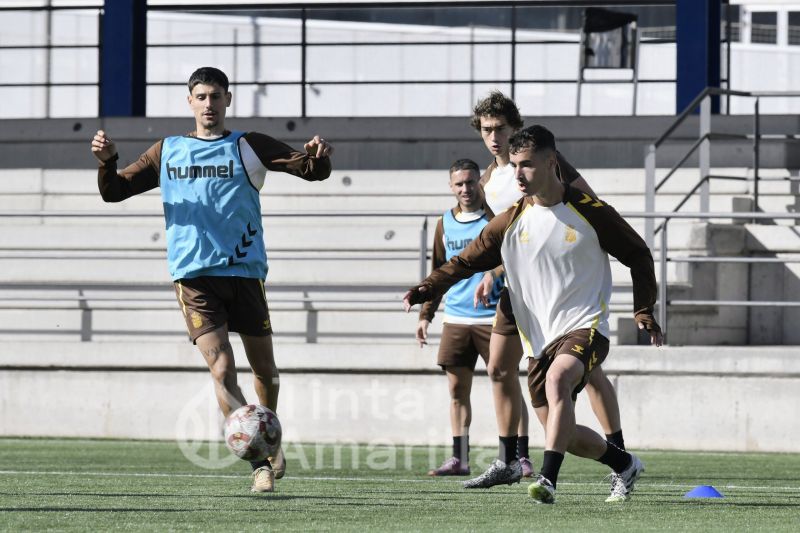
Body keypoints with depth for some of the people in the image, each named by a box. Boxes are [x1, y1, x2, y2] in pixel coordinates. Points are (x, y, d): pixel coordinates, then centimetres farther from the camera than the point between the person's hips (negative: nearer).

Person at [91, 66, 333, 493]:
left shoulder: (248, 147, 8)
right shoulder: (167, 152, 14)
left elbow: (311, 171, 2)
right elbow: (114, 191, 13)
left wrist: (318, 156, -21)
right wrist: (107, 161, -8)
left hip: (244, 271, 0)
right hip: (193, 276, 0)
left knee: (263, 368, 9)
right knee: (221, 369, -15)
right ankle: (259, 464, -18)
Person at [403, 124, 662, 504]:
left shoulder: (591, 212, -3)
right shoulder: (510, 222, 5)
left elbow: (638, 256, 8)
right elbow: (466, 261, 6)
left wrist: (644, 311, -2)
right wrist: (427, 288, -10)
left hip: (585, 327, -5)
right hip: (539, 338, 5)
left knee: (557, 378, -35)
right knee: (561, 433, 2)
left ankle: (548, 479, -40)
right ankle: (625, 465, 29)